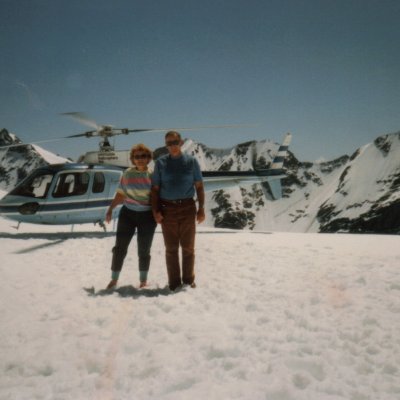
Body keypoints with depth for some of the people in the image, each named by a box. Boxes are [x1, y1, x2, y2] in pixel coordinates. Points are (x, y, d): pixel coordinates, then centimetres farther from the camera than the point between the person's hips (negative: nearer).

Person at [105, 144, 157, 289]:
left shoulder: (153, 175, -4)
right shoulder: (128, 174, 1)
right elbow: (120, 194, 6)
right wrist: (110, 209, 2)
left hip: (147, 216, -2)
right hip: (127, 214, 2)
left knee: (144, 250, 6)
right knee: (120, 247, 3)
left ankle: (143, 280, 23)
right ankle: (114, 279, 17)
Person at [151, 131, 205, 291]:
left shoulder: (191, 161, 4)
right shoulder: (161, 162, 4)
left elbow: (199, 186, 6)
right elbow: (155, 188, 5)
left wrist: (201, 208, -1)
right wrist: (155, 211, -5)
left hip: (187, 207, 0)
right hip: (167, 209, 0)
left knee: (188, 246, 7)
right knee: (171, 248, 5)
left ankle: (188, 279, 20)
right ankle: (174, 282, 14)